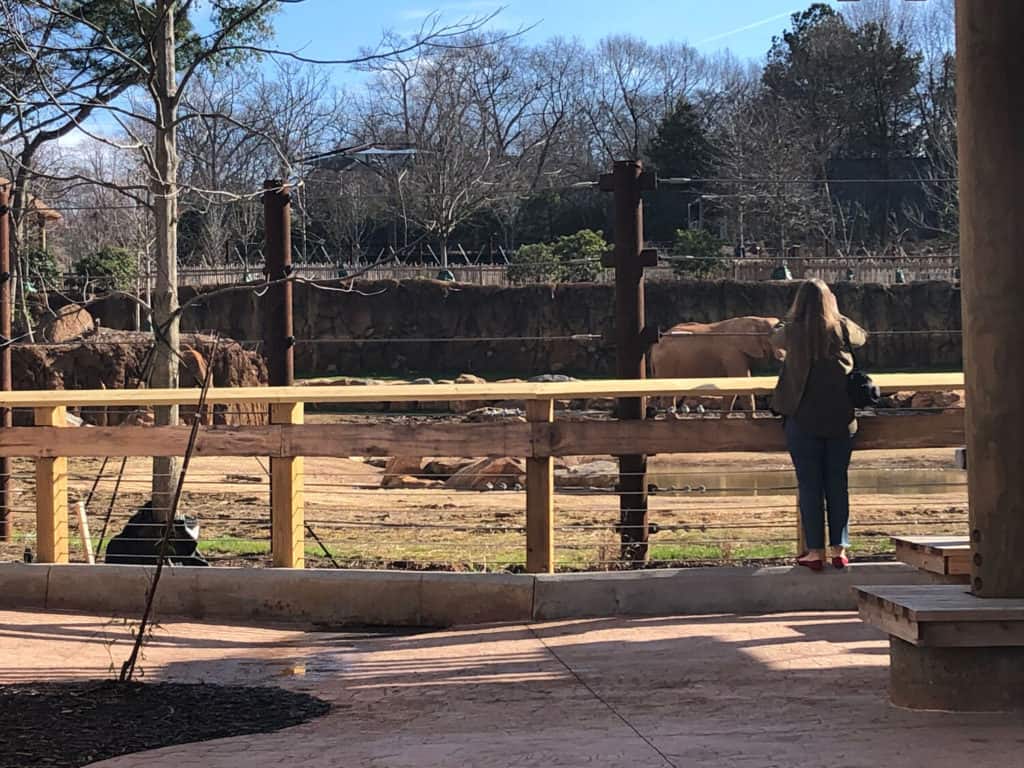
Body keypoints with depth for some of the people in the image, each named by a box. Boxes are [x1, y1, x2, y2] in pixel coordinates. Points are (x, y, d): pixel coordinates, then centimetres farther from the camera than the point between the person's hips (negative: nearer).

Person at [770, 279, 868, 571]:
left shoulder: (793, 332, -6)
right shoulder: (843, 329, -2)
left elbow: (775, 336, 18)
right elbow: (862, 337, 21)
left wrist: (795, 316, 30)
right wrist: (835, 314, 28)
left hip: (803, 421, -2)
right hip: (841, 421, 2)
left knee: (809, 485, 3)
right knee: (837, 484, 9)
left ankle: (815, 551, 3)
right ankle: (839, 549, 10)